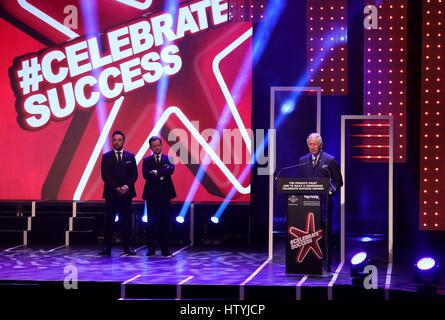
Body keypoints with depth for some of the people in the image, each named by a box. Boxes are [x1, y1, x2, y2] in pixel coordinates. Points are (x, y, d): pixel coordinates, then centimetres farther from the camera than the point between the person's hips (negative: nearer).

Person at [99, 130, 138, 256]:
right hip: (111, 194, -1)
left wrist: (126, 186, -13)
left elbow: (134, 175, 3)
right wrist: (117, 188, -13)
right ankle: (107, 247, 0)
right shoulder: (106, 157, 4)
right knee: (109, 221, -1)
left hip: (126, 193, 1)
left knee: (126, 221, 2)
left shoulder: (130, 156, 8)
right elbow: (105, 176, -4)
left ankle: (127, 247, 5)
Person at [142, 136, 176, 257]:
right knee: (151, 222, 3)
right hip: (151, 194, 0)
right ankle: (151, 247, 9)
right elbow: (146, 174, -10)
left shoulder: (168, 158, 6)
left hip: (165, 194, 0)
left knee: (164, 222, 0)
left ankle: (164, 248, 2)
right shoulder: (147, 160, 6)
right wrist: (162, 175, -15)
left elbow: (171, 170, -13)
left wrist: (156, 172, -17)